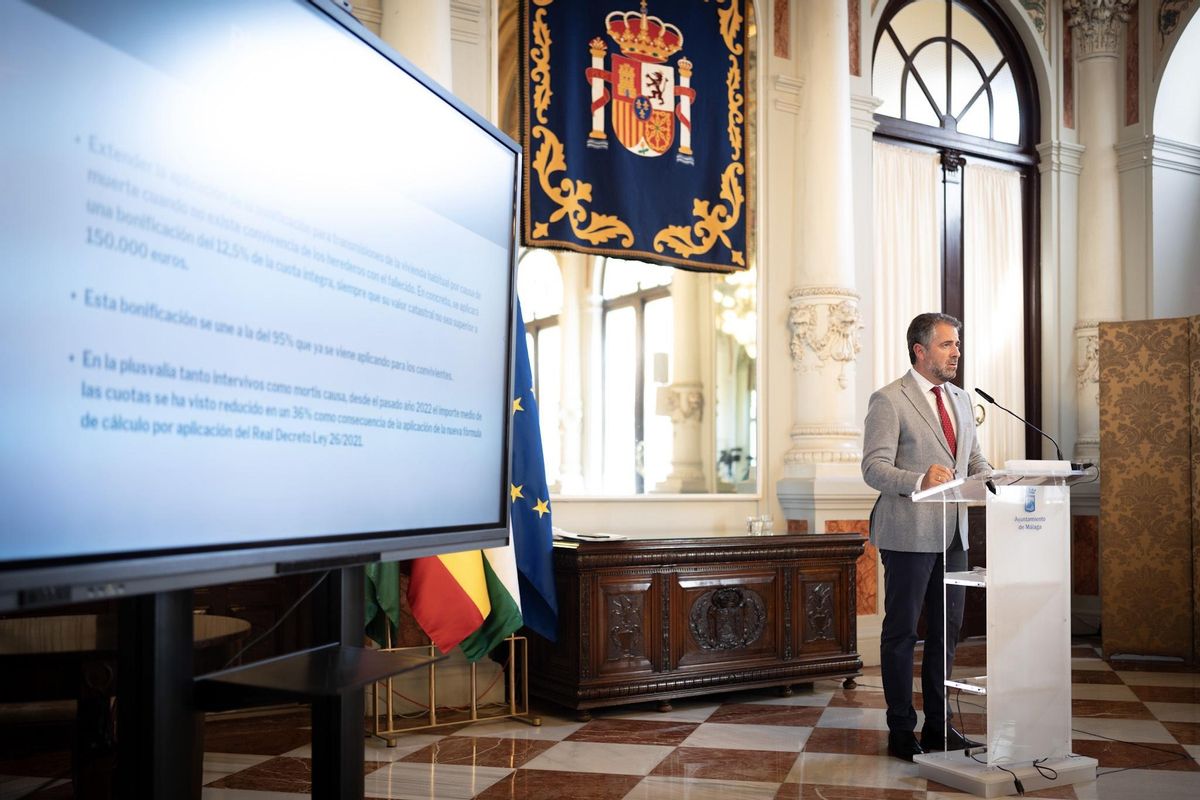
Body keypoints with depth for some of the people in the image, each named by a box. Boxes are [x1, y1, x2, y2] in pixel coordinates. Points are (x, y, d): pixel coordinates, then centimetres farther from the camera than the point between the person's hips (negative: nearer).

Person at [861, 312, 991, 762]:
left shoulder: (961, 400, 15)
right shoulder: (889, 400, -9)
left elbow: (975, 460, 19)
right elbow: (874, 468, -15)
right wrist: (920, 480, -32)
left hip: (953, 534, 8)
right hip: (909, 534, -7)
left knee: (946, 631, 13)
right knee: (902, 632, 2)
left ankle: (938, 726, 25)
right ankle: (901, 731, 12)